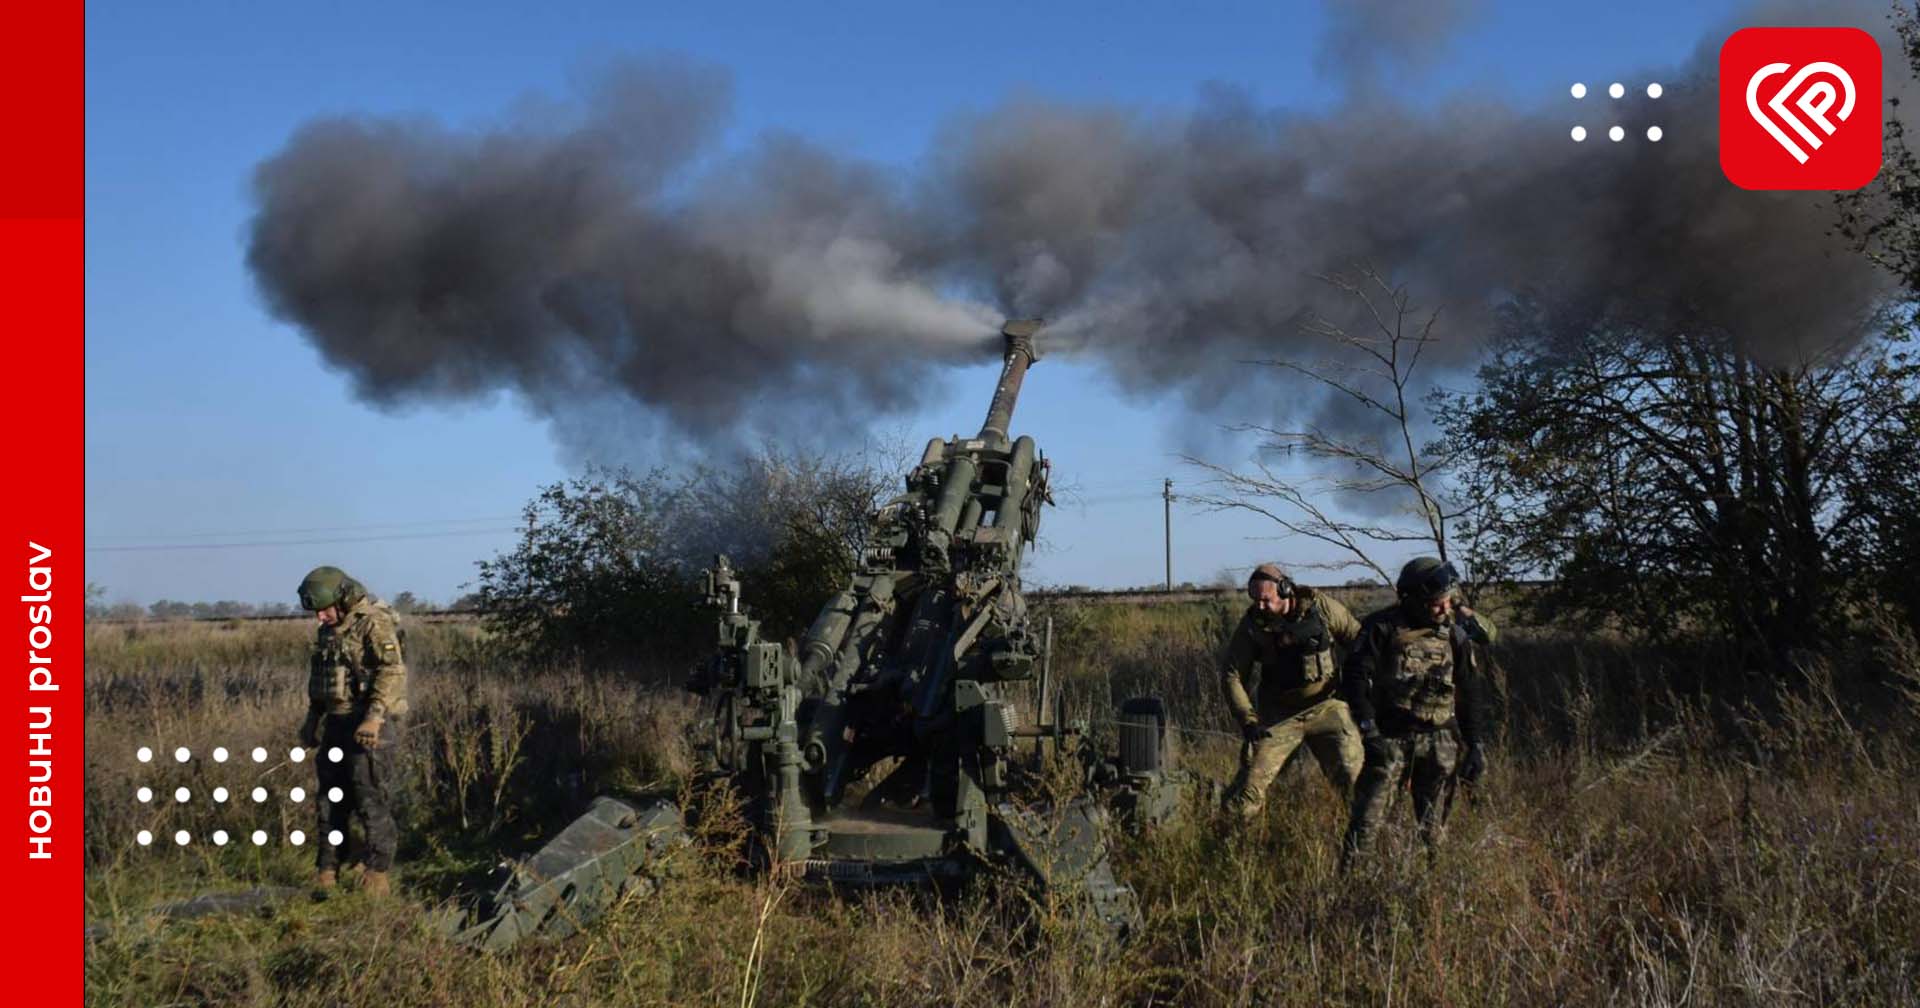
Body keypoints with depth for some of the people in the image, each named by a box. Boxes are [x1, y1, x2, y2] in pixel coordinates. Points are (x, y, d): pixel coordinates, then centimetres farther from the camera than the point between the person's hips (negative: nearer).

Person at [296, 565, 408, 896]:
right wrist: (312, 718, 23)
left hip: (369, 725, -9)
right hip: (337, 723, 9)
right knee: (330, 800, 11)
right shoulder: (329, 630, 15)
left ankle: (378, 873, 1)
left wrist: (374, 717, -27)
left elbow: (392, 672, -21)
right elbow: (319, 677, 26)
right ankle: (327, 872, 19)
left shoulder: (374, 623, -13)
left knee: (372, 800, -6)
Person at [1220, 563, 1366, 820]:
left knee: (1354, 776, -7)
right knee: (1252, 779, -8)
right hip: (1280, 714, 0)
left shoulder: (1321, 607, -11)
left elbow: (1359, 639, 1)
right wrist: (1248, 720, -15)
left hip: (1326, 708, 0)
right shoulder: (1252, 623, -10)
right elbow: (1231, 674, -6)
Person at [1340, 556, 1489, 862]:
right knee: (1367, 817, -7)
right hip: (1391, 737, -3)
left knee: (1433, 825, 8)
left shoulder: (1455, 632, 5)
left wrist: (1477, 745, 7)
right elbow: (1355, 678, -11)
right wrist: (1368, 729, -20)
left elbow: (1468, 693, 10)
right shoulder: (1383, 627, -7)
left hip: (1439, 742, 3)